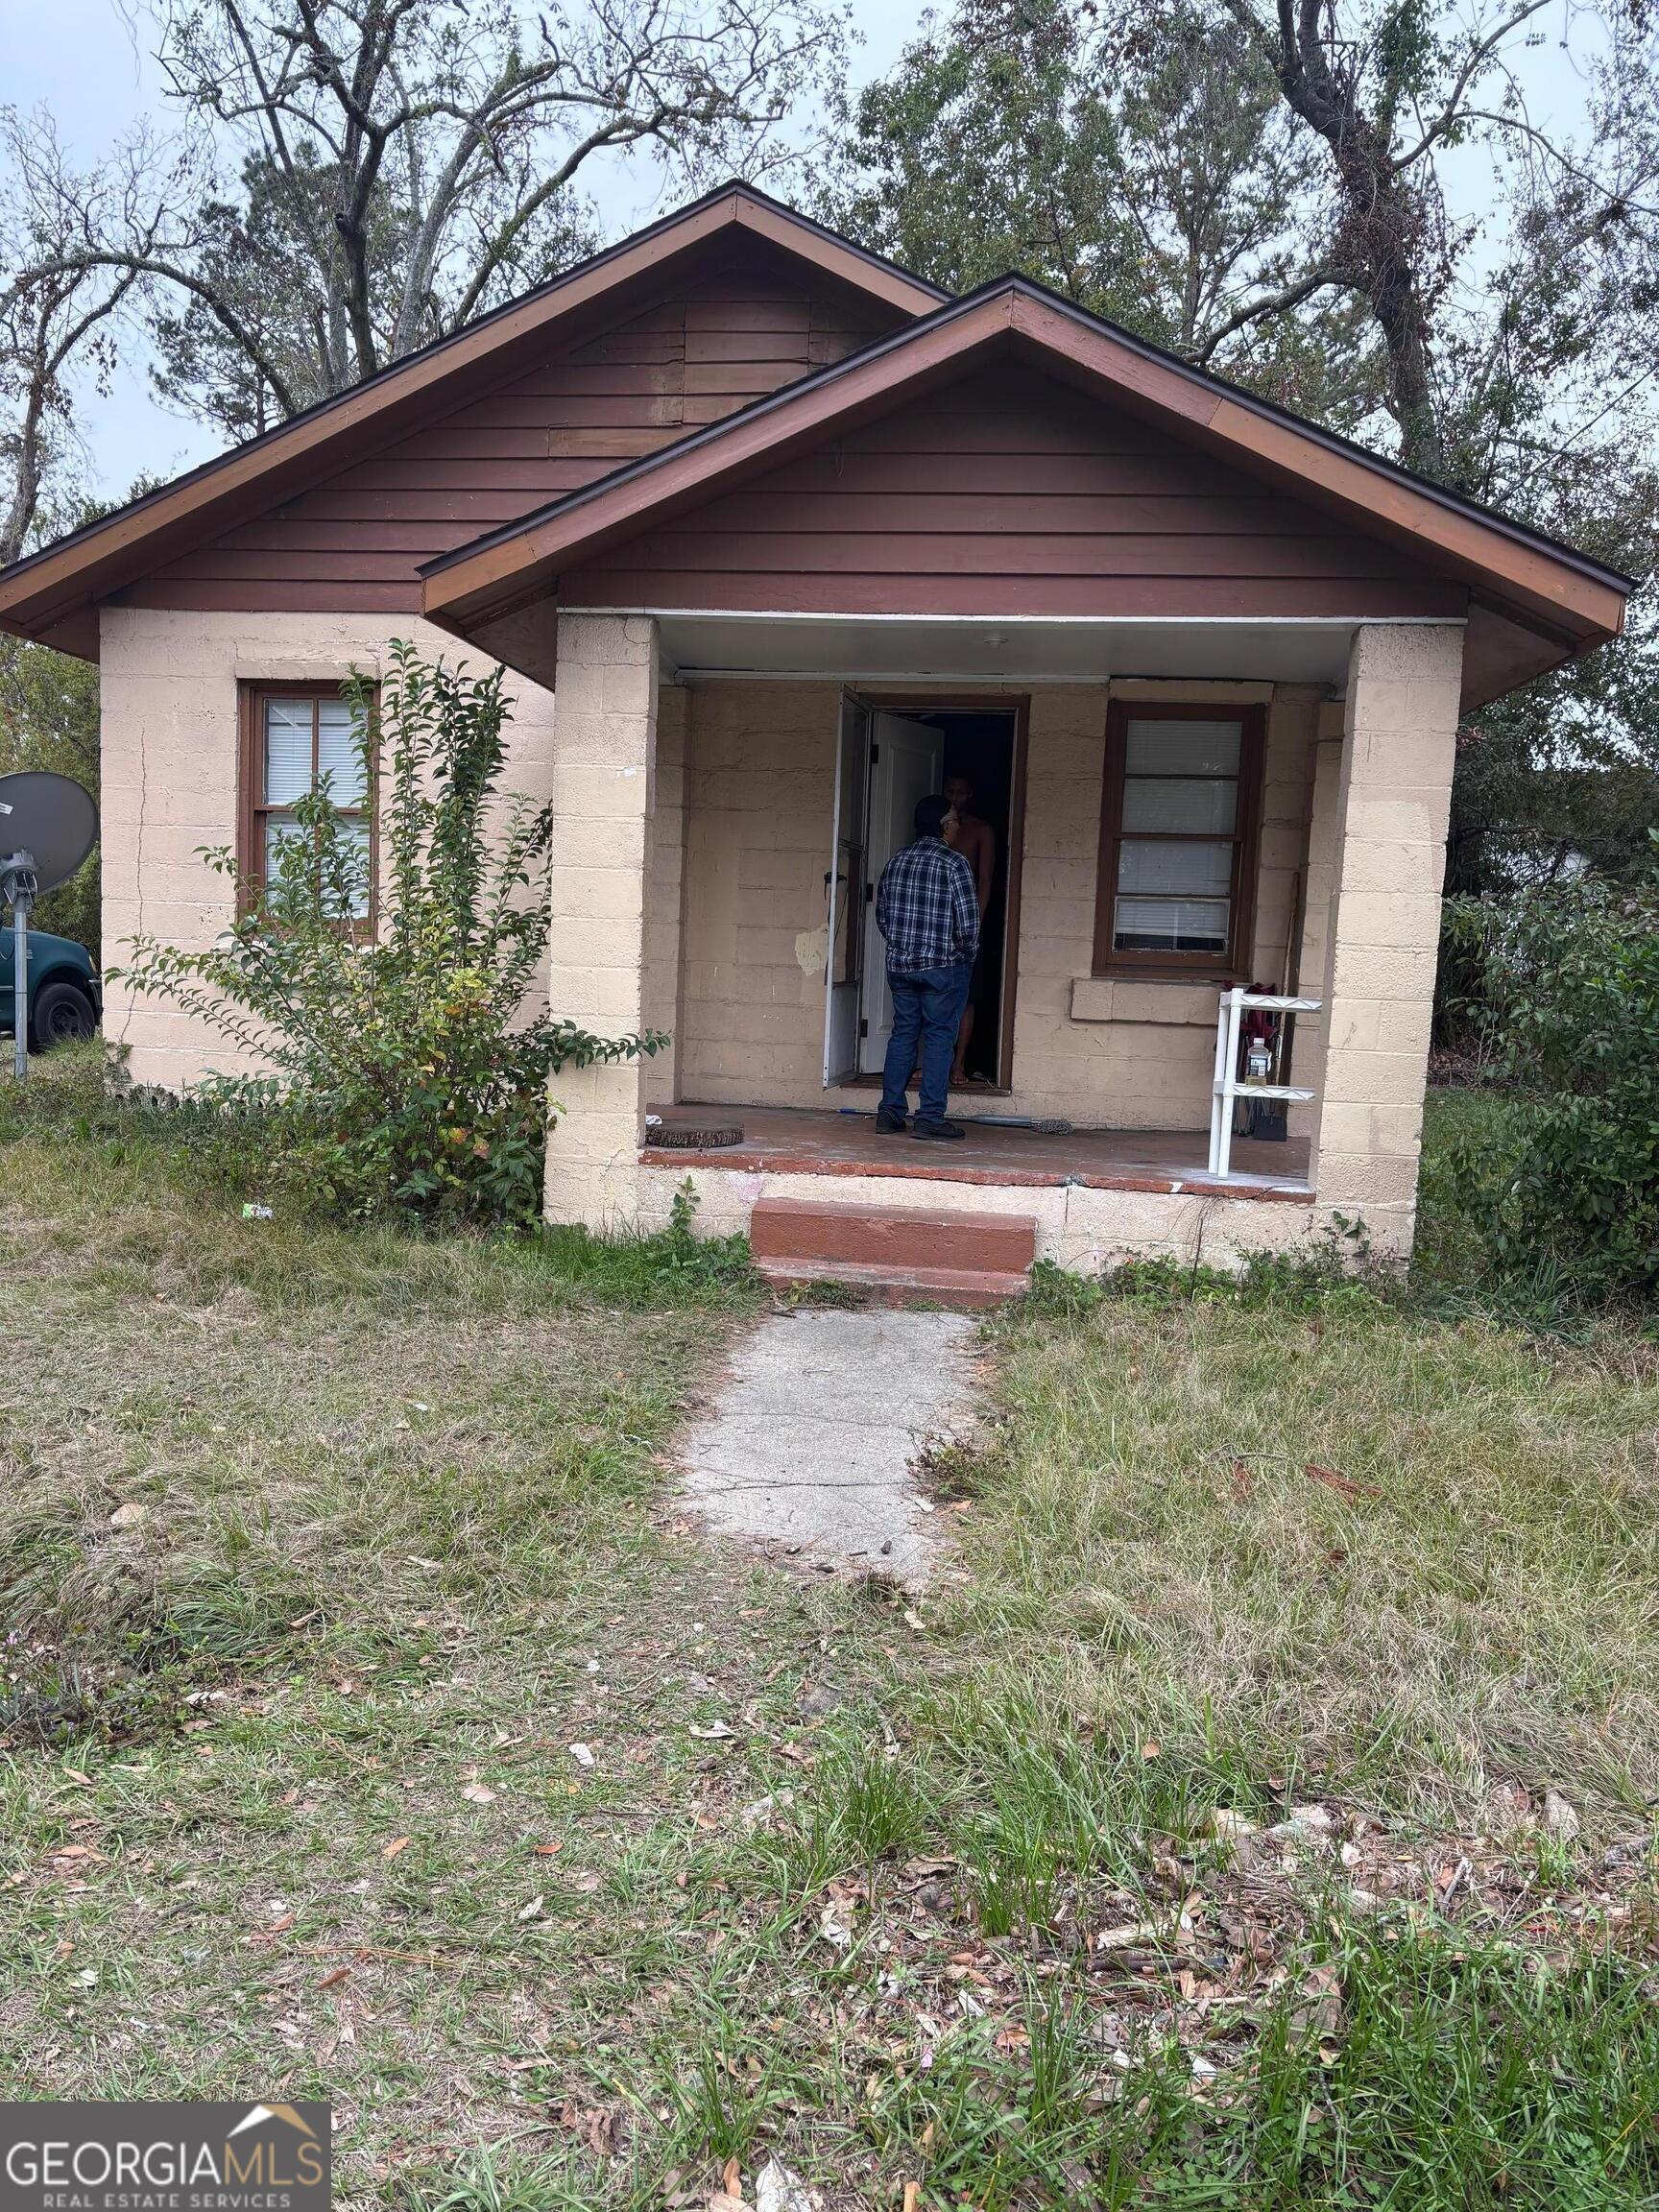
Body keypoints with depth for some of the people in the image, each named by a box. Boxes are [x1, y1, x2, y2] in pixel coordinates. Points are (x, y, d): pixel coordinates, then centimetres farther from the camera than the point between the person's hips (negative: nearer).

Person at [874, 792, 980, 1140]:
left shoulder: (895, 862, 7)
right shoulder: (954, 863, -10)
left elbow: (881, 915, 12)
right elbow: (968, 920, -14)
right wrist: (968, 954, 3)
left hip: (899, 964, 5)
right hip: (944, 966, -5)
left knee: (902, 1033, 12)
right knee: (939, 1037, 1)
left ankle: (890, 1112, 12)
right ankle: (929, 1117, 0)